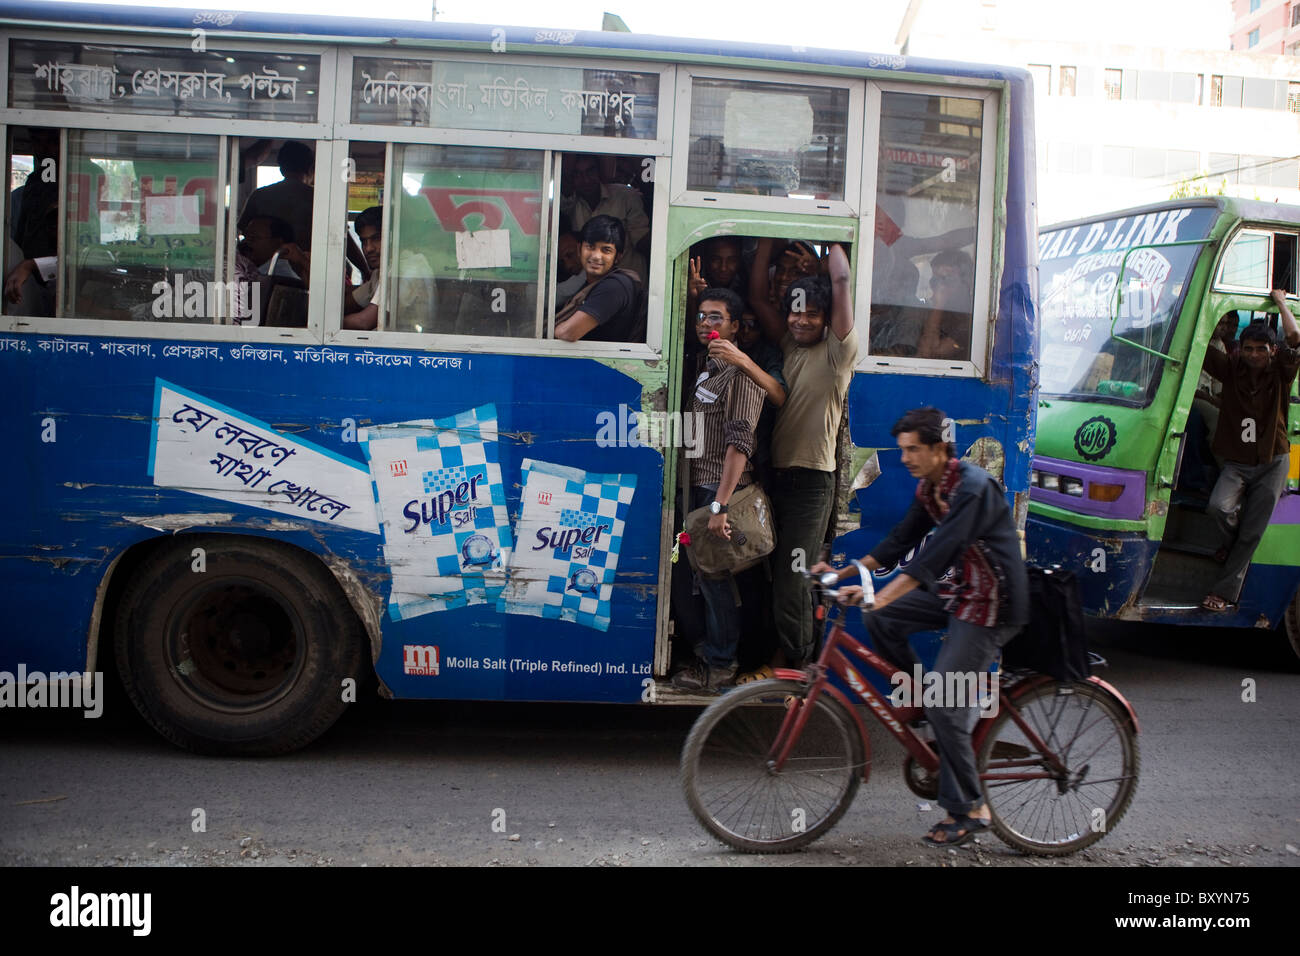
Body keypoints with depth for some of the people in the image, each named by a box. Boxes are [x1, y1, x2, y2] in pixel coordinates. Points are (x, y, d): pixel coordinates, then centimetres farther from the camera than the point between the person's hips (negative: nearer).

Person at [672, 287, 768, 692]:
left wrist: (720, 505, -26)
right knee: (707, 571, 15)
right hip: (700, 484, 8)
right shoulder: (705, 366, 15)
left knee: (715, 574, -3)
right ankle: (711, 648, 27)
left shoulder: (740, 373, -13)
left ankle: (719, 666, 7)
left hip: (723, 487, -8)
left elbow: (739, 442, -21)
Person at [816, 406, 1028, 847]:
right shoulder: (928, 489, 6)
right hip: (957, 590, 9)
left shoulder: (973, 487, -23)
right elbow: (901, 540, 11)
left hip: (991, 602, -9)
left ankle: (968, 810, 4)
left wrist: (882, 596, -41)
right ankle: (923, 701, 14)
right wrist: (843, 572, 4)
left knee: (945, 705, -10)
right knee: (880, 620, -1)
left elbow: (938, 552, -33)